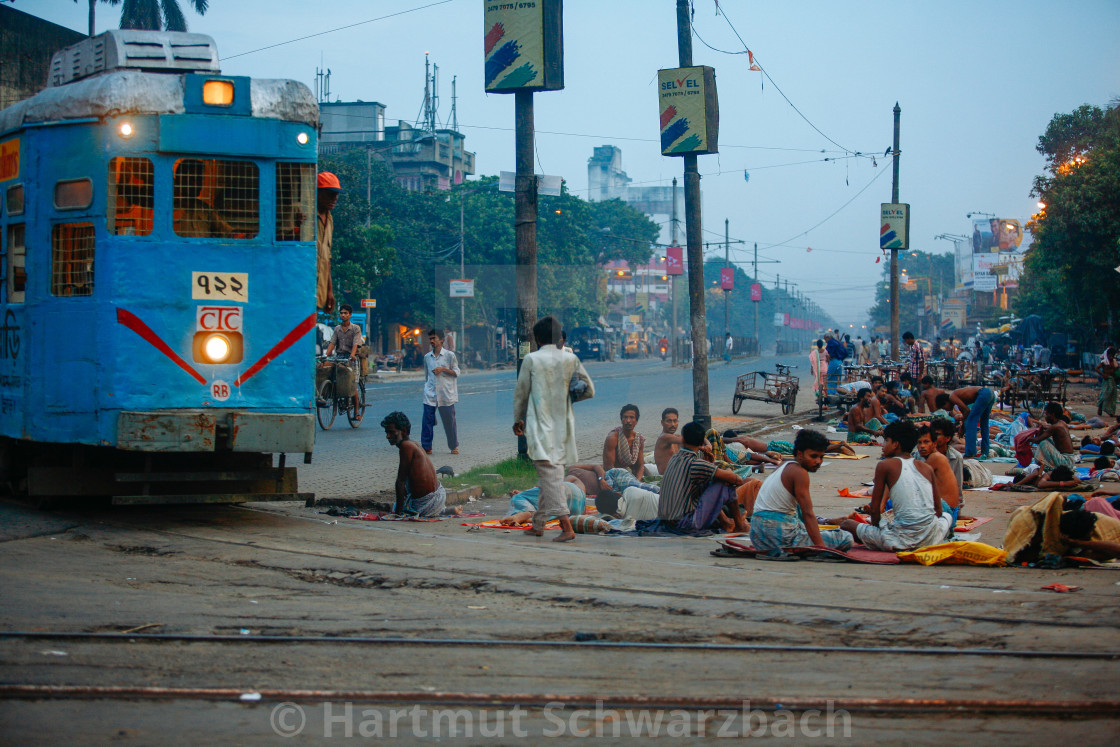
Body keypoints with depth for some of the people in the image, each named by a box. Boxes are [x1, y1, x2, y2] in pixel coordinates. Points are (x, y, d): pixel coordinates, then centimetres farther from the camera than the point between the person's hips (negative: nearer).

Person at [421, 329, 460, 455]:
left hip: (446, 395, -3)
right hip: (430, 395, 3)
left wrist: (443, 369, -13)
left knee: (449, 421, 4)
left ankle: (454, 446, 18)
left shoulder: (449, 355, -1)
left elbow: (456, 372, 0)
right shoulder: (427, 357, 10)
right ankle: (426, 447, 0)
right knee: (427, 421, -4)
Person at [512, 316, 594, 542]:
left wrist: (518, 420, 17)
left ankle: (566, 526, -24)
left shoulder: (531, 359, -5)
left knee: (548, 473, -10)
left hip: (540, 425, -5)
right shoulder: (570, 359, 3)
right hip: (563, 426, 5)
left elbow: (521, 393, 2)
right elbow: (589, 390, 6)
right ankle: (538, 523, 27)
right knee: (553, 472, 17)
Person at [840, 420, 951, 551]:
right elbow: (938, 510, 15)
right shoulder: (927, 468, 11)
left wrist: (874, 525, 21)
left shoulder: (885, 465, 0)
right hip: (930, 539, 4)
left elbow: (874, 509, 2)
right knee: (946, 516, 40)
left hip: (902, 540, -4)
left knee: (846, 524, 11)